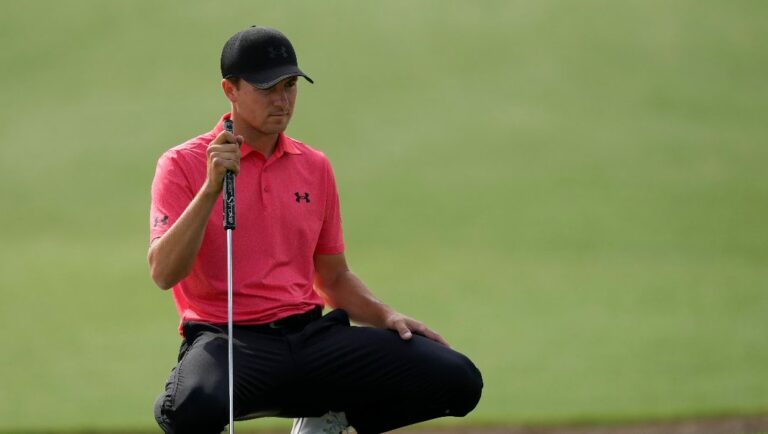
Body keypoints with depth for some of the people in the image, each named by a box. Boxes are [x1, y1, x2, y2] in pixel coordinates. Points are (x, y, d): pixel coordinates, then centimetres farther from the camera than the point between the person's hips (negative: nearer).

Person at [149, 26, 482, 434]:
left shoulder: (314, 167, 16)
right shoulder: (183, 165, 0)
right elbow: (163, 273, -13)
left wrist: (385, 315, 6)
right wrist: (211, 188, -22)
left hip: (310, 336, 5)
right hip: (226, 339, -5)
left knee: (457, 380, -15)